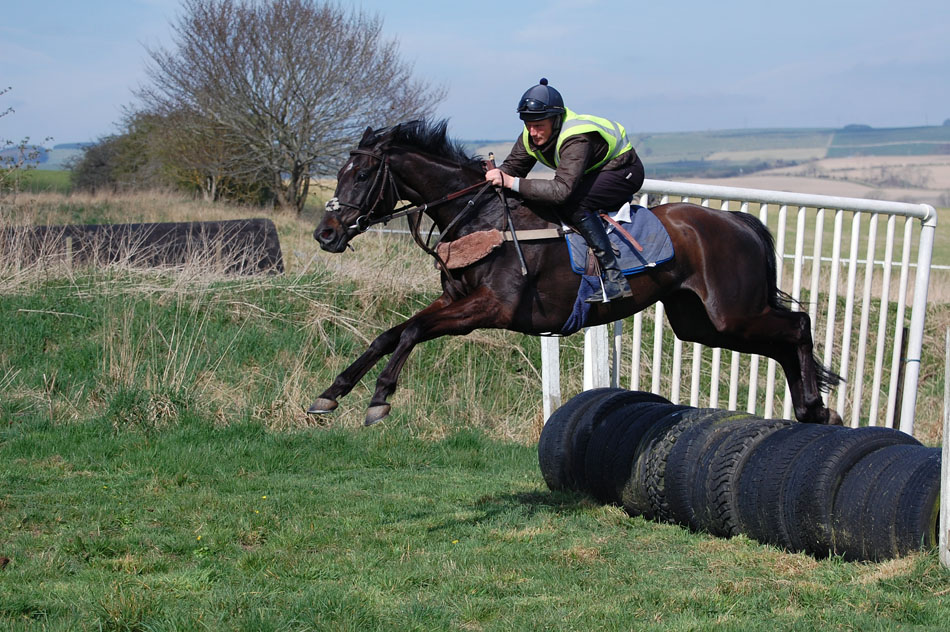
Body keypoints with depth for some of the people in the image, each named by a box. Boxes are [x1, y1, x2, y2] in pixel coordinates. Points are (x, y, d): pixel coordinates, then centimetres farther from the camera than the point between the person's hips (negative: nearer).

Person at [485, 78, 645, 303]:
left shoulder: (576, 138, -38)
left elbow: (562, 190, -46)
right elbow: (512, 166, -7)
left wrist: (513, 183, -46)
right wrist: (499, 175, -32)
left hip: (624, 172, -9)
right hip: (592, 173, 9)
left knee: (574, 202, -33)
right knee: (536, 203, -5)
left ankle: (614, 277, -31)